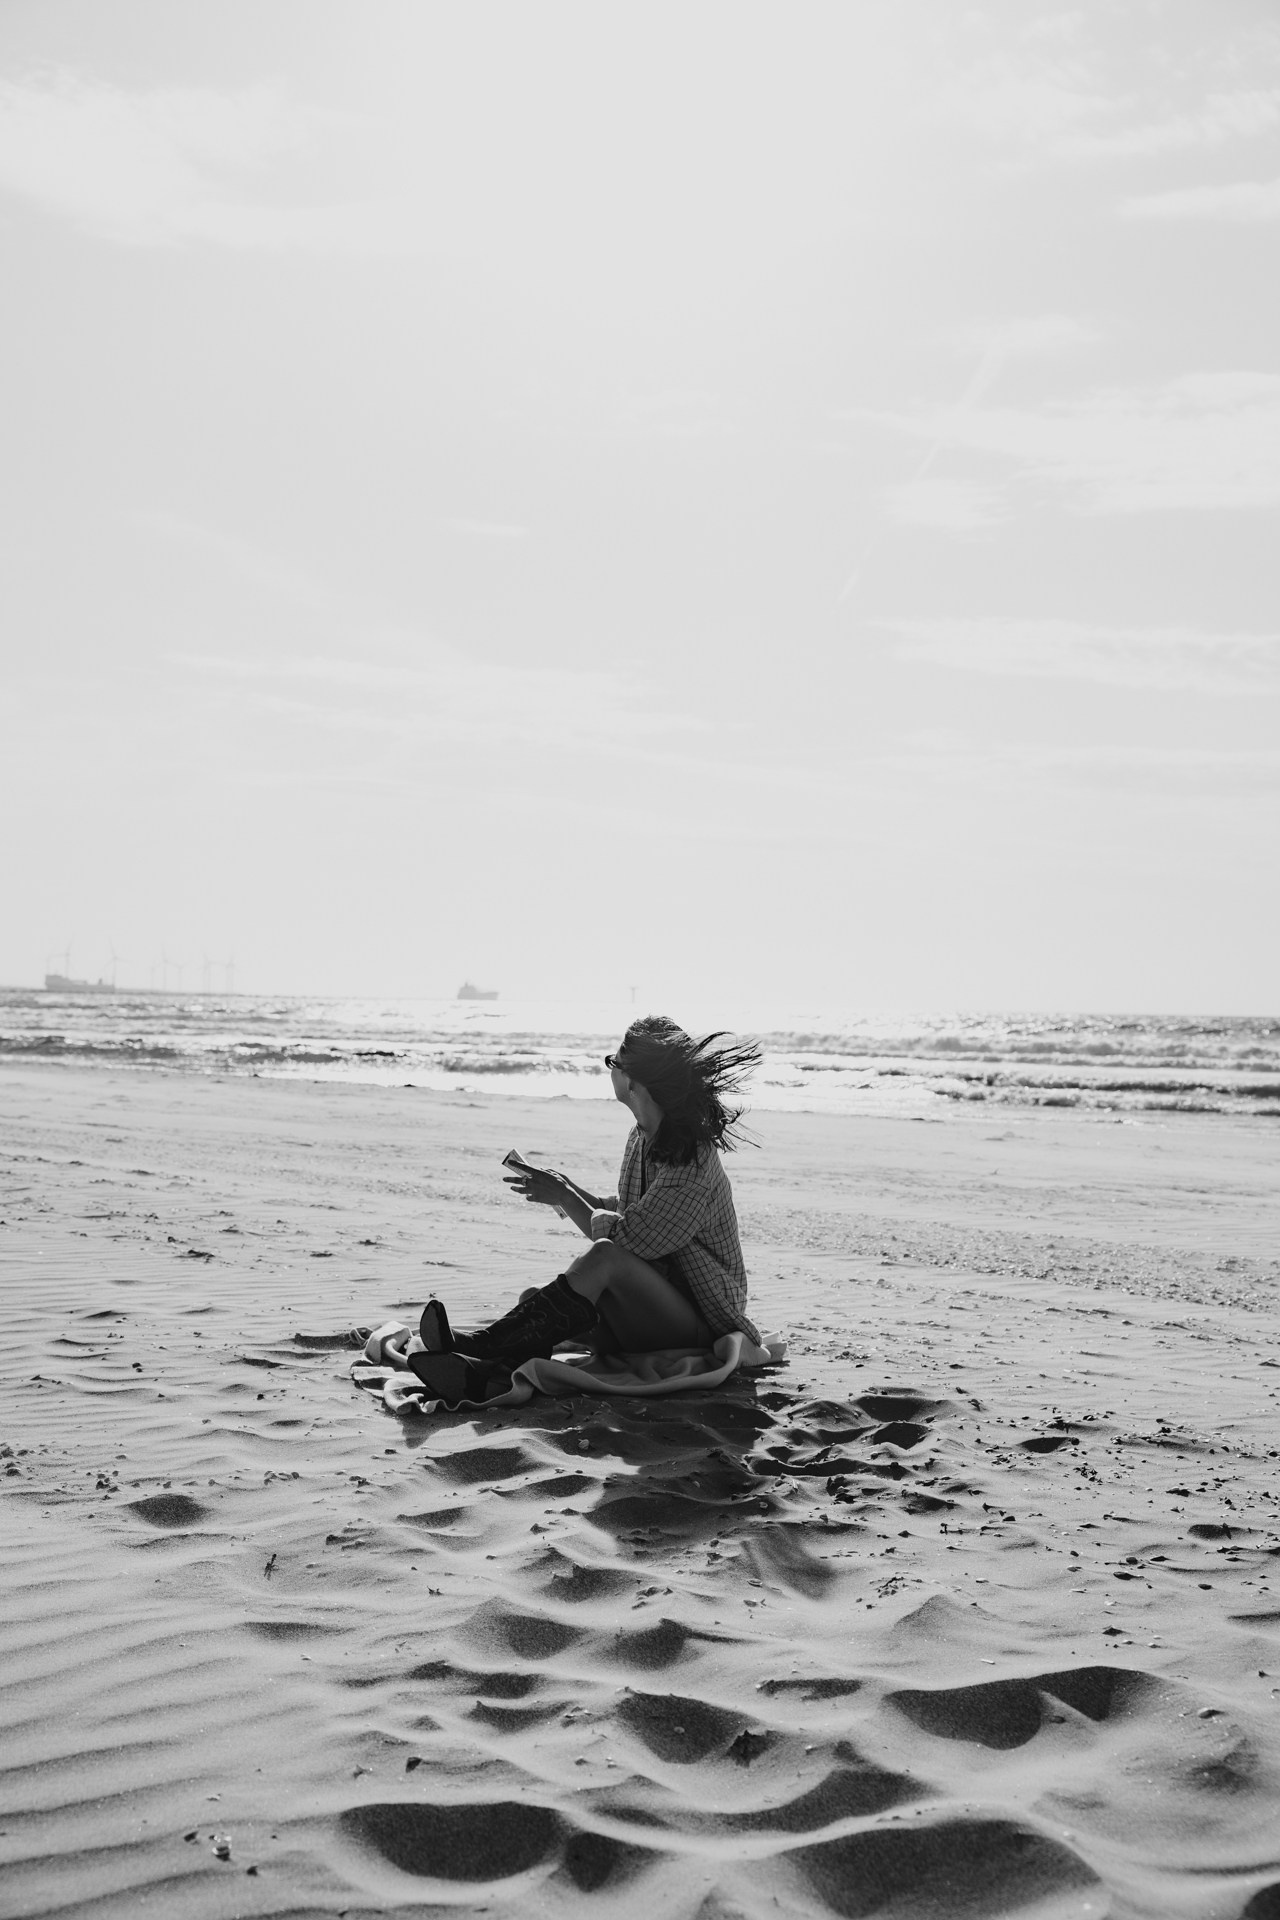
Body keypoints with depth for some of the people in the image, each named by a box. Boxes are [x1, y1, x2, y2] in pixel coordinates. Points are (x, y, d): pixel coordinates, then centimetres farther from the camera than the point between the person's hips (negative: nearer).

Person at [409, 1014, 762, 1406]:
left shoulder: (692, 1165, -19)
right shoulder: (643, 1137, 9)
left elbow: (622, 1238, -19)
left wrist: (565, 1197, -7)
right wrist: (571, 1190, 6)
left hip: (698, 1325, -9)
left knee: (604, 1257, -34)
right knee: (535, 1299, -12)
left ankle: (476, 1347, -43)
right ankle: (493, 1377, -46)